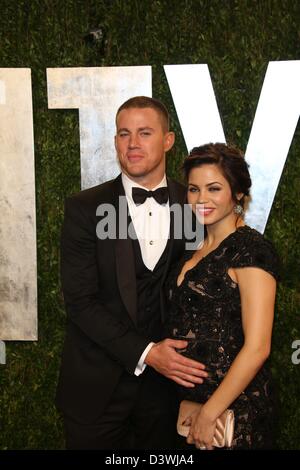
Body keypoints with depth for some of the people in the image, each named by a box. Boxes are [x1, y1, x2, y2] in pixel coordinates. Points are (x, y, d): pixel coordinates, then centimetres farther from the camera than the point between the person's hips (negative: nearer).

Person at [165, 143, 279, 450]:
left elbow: (257, 347, -20)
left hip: (232, 404, -7)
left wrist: (209, 413, -17)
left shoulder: (251, 249, -16)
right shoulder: (196, 247, 8)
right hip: (187, 398, 7)